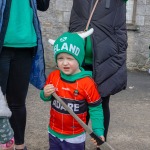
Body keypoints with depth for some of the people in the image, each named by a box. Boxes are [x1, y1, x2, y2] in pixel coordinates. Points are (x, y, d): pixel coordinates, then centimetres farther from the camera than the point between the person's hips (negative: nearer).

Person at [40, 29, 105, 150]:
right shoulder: (53, 77, -7)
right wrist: (46, 94, -14)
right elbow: (46, 97, 8)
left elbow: (95, 109, -13)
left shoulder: (87, 83, -20)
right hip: (54, 133, 4)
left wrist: (98, 130, -20)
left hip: (75, 138, -4)